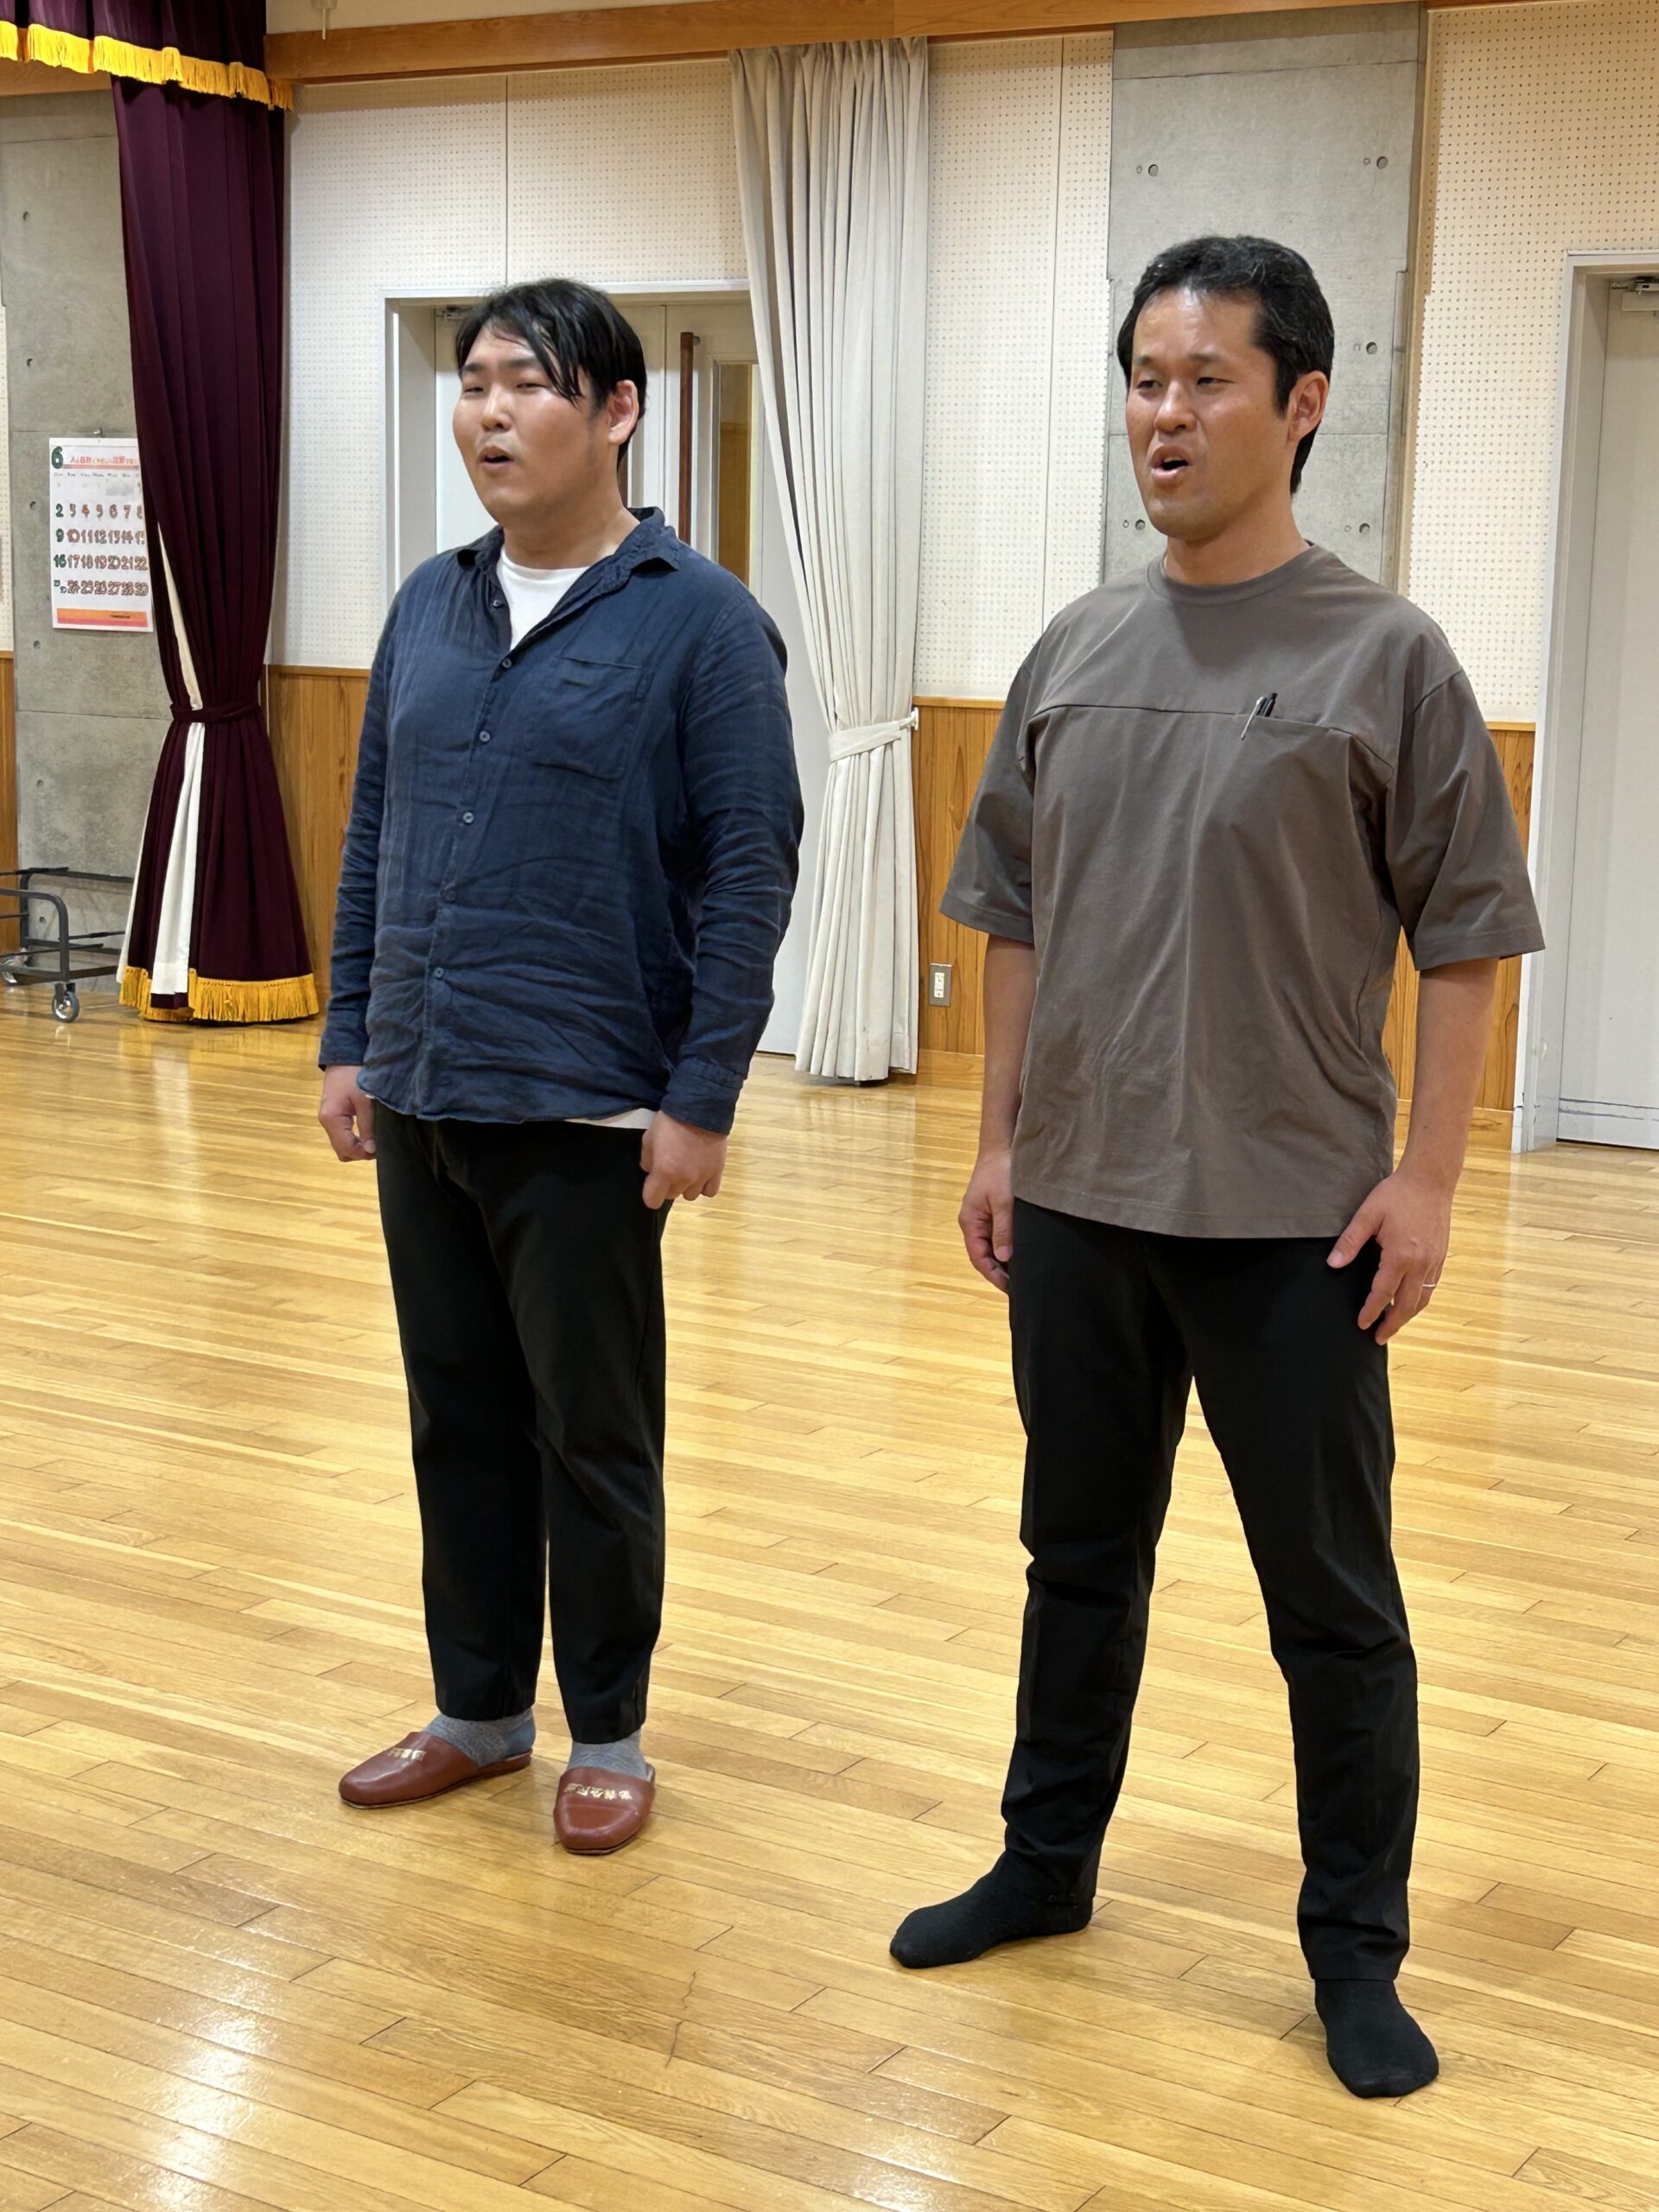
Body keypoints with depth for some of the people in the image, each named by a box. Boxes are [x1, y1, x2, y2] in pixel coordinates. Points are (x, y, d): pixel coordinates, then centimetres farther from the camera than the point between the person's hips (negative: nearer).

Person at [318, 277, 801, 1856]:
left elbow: (750, 874, -11)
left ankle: (607, 1734, 23)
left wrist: (701, 1101, -14)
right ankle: (478, 1709, 30)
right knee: (457, 1422, 15)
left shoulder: (698, 619, -8)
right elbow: (373, 841, 13)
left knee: (593, 1438, 6)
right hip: (420, 1104, 6)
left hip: (586, 1116, -5)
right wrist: (350, 1043, 9)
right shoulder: (429, 606, 9)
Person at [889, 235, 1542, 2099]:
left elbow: (1460, 937, -5)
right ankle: (1048, 1861, 34)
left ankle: (1356, 1948, 20)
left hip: (1292, 1222, -4)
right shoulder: (1076, 653, 6)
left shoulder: (1382, 657, -6)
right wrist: (1001, 1140, 10)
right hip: (1077, 1200, 4)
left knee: (1331, 1599, 6)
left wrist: (1426, 1175, -10)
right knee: (1079, 1557, 17)